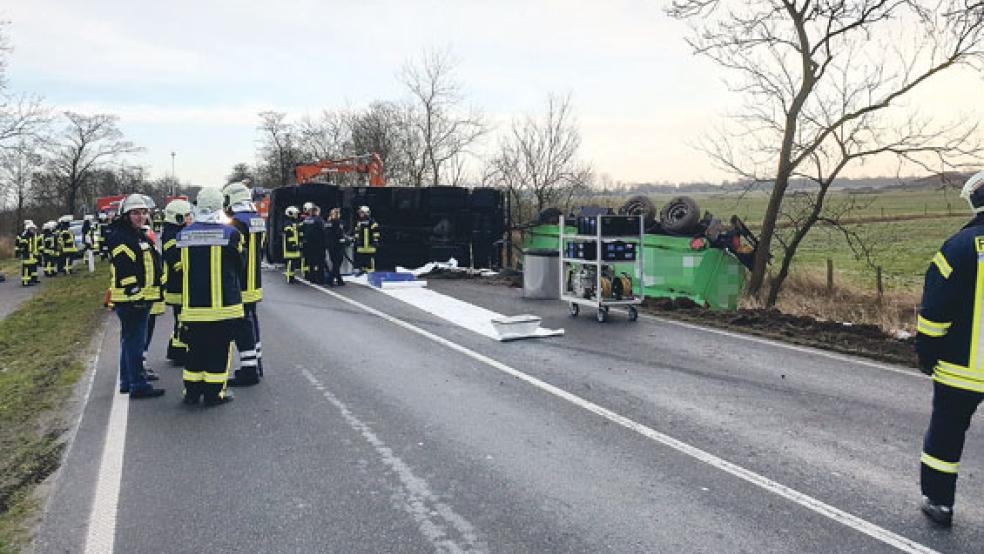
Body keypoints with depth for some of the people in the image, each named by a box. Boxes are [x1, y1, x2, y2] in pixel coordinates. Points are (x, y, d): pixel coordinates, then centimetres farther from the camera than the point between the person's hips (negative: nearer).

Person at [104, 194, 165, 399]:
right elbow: (125, 271, -21)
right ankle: (138, 385, -4)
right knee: (134, 342, -7)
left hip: (141, 298, 11)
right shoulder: (120, 237, -13)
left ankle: (127, 382, 26)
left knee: (130, 341, 17)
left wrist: (148, 296, 24)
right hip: (130, 300, -10)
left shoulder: (141, 236, 19)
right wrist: (135, 294, -23)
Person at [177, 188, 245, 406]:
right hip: (223, 304, -4)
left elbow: (183, 267, 11)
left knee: (195, 347, 15)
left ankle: (192, 392, 23)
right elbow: (239, 267, 0)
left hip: (192, 304, 4)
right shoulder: (230, 233, -10)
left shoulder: (183, 234, 2)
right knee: (219, 349, 5)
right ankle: (214, 393, 10)